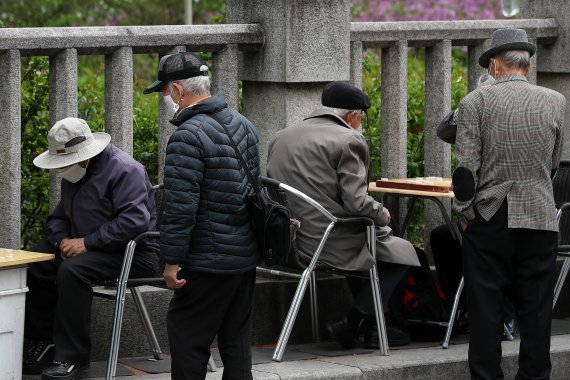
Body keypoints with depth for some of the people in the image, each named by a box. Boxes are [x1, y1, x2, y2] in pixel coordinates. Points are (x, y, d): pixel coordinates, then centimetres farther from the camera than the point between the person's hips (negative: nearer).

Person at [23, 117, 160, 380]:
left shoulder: (124, 170, -17)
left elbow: (134, 221, -28)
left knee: (72, 270, -33)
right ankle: (42, 343, 1)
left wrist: (87, 243, -27)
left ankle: (71, 357, -28)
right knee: (33, 265, -7)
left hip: (131, 252, -9)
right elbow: (58, 217, 19)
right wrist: (62, 240, -5)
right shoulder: (74, 174, 12)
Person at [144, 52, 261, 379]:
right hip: (247, 255, 9)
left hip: (210, 260, -9)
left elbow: (180, 207, -22)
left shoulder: (188, 137, -19)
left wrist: (172, 260, -16)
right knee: (237, 337, 13)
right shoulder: (243, 124, 10)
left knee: (187, 335, 0)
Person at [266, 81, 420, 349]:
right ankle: (350, 324, 5)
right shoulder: (349, 141, -12)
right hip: (329, 245, -9)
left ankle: (374, 326, 29)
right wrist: (383, 215, 2)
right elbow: (356, 203, -20)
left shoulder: (281, 137, 11)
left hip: (287, 241, 9)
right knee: (402, 252, 8)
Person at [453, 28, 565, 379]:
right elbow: (554, 162, 12)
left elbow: (466, 167, -8)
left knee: (486, 310, 4)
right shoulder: (556, 102, 2)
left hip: (488, 219, -1)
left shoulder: (475, 102, -5)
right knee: (535, 311, 7)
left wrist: (464, 212, 3)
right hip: (540, 219, 1)